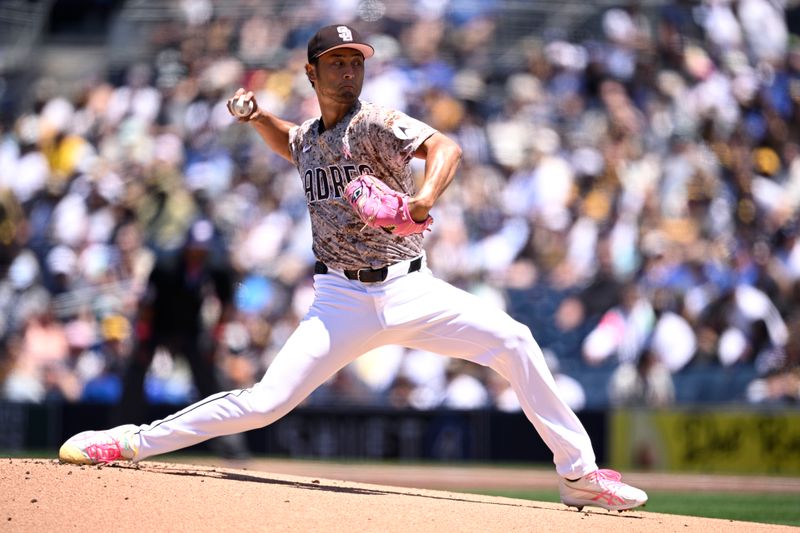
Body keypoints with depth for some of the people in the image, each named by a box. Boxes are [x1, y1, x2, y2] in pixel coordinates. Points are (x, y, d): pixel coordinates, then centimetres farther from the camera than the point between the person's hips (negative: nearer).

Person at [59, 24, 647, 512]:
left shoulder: (375, 123, -8)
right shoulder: (310, 137, 10)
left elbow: (444, 147, -27)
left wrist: (426, 196, -48)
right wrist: (258, 115, 16)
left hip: (409, 289, -2)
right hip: (343, 300, 2)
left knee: (512, 340, -20)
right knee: (266, 401, -13)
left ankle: (579, 474, -10)